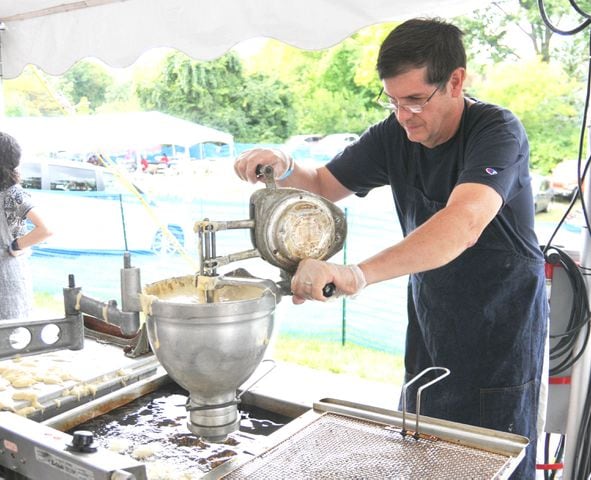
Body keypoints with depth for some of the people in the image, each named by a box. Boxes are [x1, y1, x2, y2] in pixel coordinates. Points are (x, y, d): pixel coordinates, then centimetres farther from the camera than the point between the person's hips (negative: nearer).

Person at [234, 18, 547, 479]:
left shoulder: (497, 130, -22)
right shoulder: (395, 134, -5)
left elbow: (463, 225, -40)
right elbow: (323, 186, 4)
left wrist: (356, 274, -52)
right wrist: (285, 169, -20)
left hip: (502, 324, -5)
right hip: (430, 317, 5)